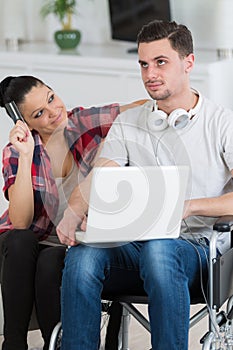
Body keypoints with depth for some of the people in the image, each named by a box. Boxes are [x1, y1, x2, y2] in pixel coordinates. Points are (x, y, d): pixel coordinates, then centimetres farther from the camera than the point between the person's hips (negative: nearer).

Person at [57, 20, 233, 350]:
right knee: (82, 255, -29)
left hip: (201, 249, -3)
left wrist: (189, 206, -23)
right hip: (136, 246, 3)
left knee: (158, 250, -39)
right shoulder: (127, 124, 17)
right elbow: (94, 180, 6)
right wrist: (73, 213, -16)